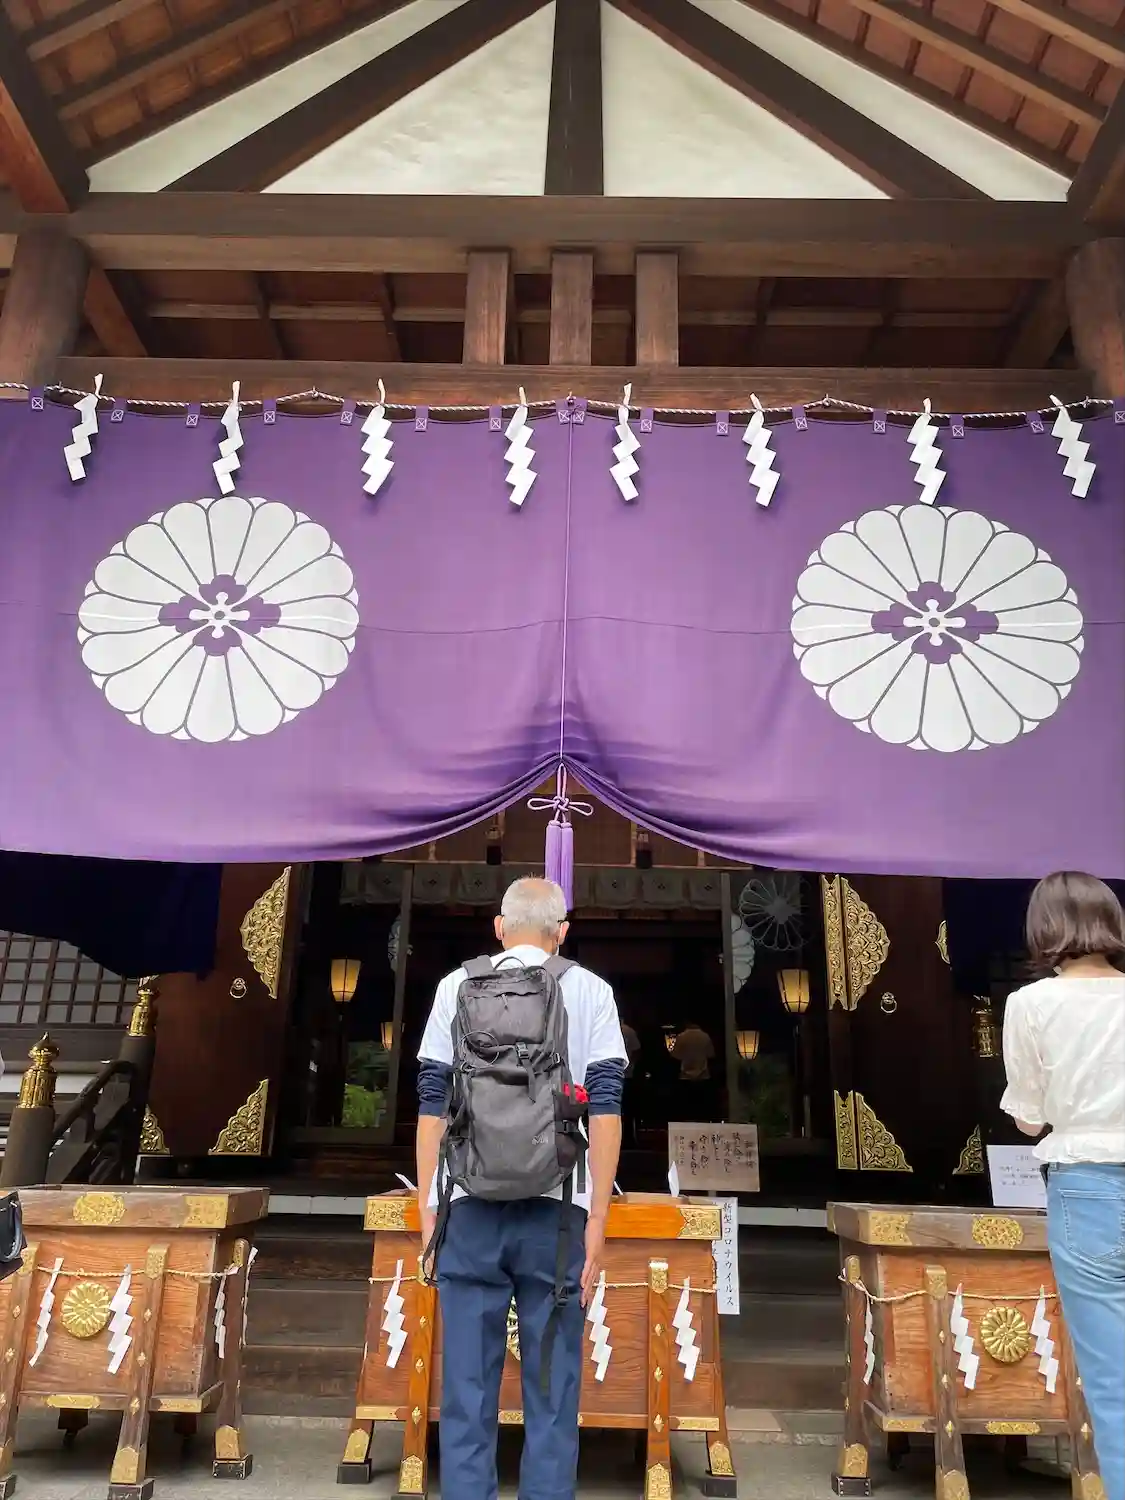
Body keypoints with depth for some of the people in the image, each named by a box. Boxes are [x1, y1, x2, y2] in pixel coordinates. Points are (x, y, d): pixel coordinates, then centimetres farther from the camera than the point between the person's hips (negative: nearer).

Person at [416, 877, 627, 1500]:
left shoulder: (456, 987, 7)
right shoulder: (590, 992, 4)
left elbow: (432, 1105, 5)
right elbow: (604, 1110, -3)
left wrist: (428, 1210, 9)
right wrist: (596, 1221, 0)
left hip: (470, 1206, 1)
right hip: (555, 1211, -1)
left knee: (467, 1387, 10)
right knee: (550, 1390, 10)